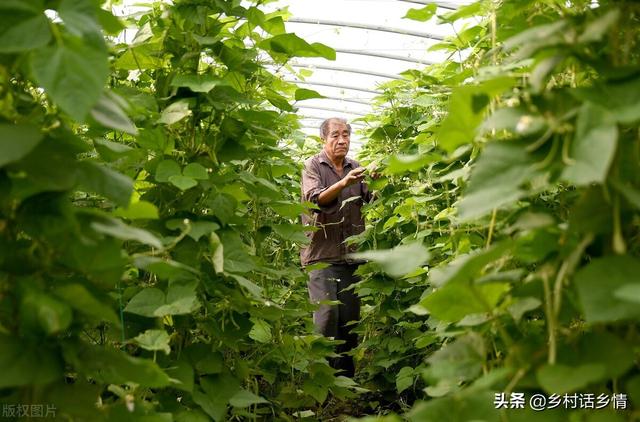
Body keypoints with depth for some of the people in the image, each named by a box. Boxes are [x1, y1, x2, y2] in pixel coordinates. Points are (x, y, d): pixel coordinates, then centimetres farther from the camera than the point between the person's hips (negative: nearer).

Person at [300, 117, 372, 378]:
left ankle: (346, 376, 18)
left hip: (351, 253, 4)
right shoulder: (313, 166, 2)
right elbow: (314, 199, -14)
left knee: (350, 316, 6)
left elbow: (369, 200, 6)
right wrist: (343, 183, -28)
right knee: (327, 315, -10)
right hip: (322, 252, -4)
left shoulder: (354, 167, 14)